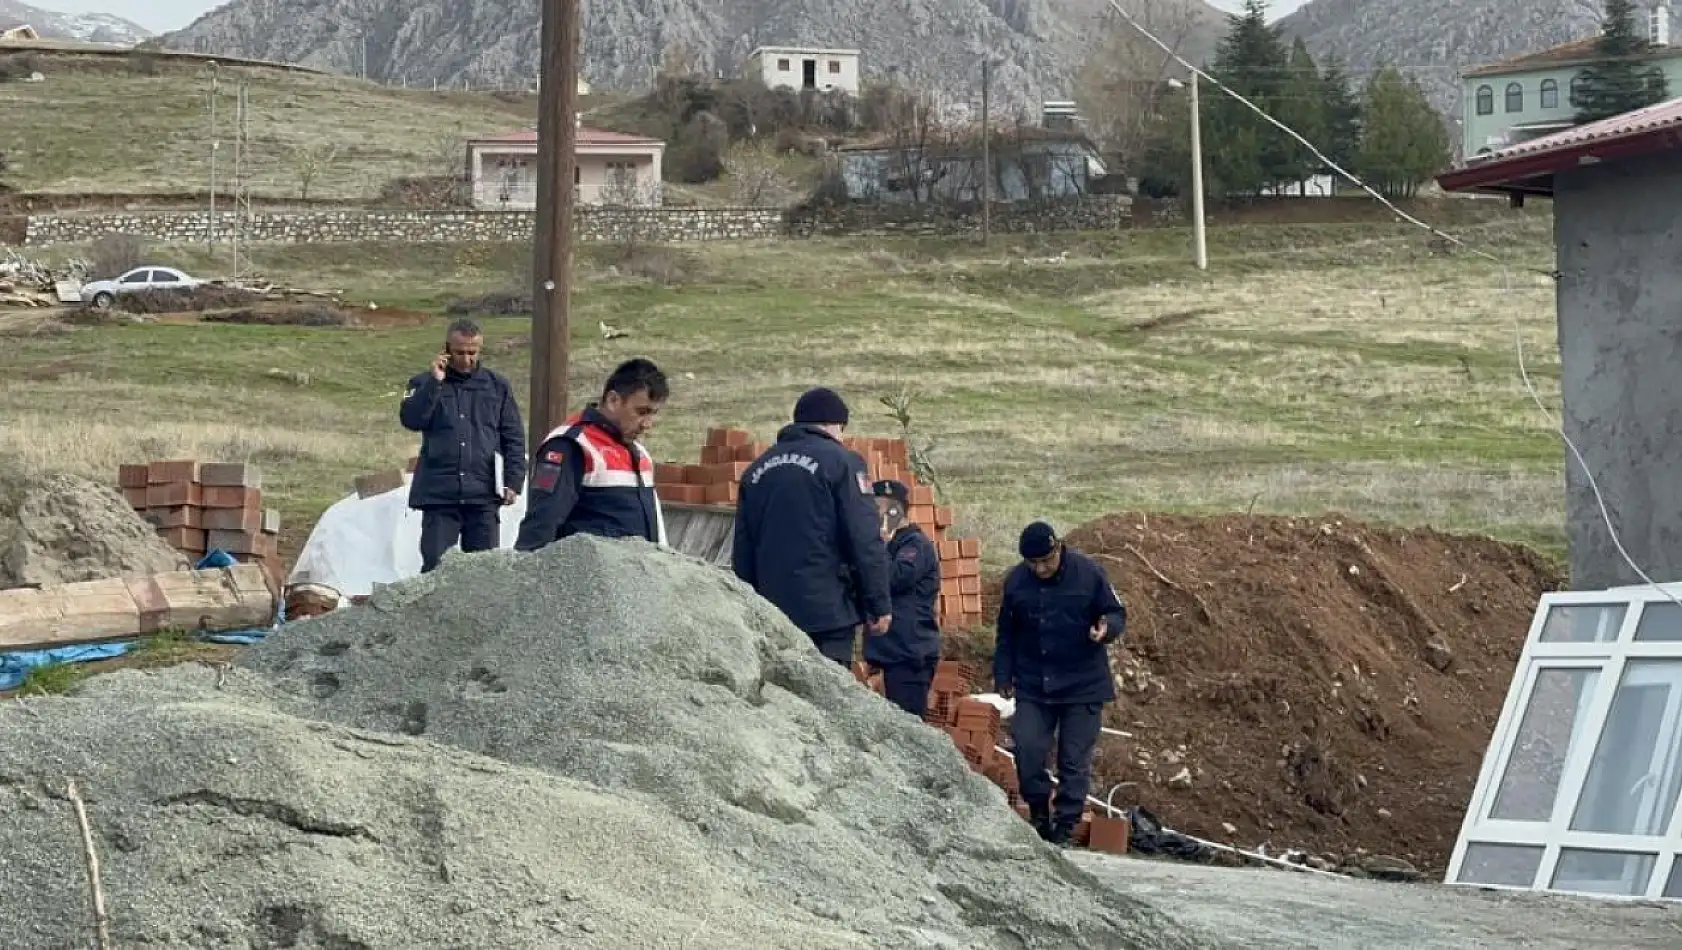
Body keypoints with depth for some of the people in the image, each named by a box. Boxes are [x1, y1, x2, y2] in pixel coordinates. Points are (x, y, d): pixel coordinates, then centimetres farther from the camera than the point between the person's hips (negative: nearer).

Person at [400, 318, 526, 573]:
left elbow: (514, 439, 9)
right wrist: (435, 381, -12)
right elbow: (411, 420, -9)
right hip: (438, 494, -1)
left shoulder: (497, 386, 10)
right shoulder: (425, 384, 8)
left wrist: (514, 482, 0)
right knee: (435, 565, -4)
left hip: (483, 495, 1)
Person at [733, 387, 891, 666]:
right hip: (828, 612, -6)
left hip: (770, 612, 6)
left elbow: (742, 551, 17)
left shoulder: (757, 469, 16)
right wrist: (879, 604, -5)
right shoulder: (841, 462, -3)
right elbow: (865, 541, -10)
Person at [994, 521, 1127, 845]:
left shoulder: (1088, 573, -9)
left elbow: (1116, 613, 0)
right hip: (1032, 687, 2)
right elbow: (1006, 634, 10)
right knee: (1027, 750, -7)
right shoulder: (1016, 581, -1)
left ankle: (1065, 825, 13)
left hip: (1082, 686, -2)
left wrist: (1107, 628, -23)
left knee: (1075, 761, 2)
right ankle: (1039, 814, 14)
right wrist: (1003, 676, 8)